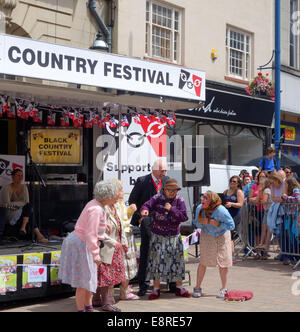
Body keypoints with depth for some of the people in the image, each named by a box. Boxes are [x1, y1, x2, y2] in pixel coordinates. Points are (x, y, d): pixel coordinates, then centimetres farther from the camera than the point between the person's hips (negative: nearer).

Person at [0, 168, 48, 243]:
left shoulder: (24, 187, 11)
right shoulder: (6, 188, -7)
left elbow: (27, 202, 4)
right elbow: (7, 204, -17)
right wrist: (22, 203, -11)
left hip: (22, 215, 6)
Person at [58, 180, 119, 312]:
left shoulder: (95, 204, 5)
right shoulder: (96, 210, -23)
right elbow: (90, 234, -25)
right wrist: (95, 254, -23)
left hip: (79, 241, 10)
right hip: (81, 245, -10)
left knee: (90, 278, 18)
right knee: (84, 281, -1)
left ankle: (89, 307, 30)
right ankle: (81, 310, 8)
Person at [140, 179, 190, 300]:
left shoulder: (179, 201, -1)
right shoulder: (157, 198, -3)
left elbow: (184, 217, -9)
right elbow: (147, 205, -17)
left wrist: (171, 209, -19)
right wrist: (144, 210, -40)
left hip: (174, 236, 1)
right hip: (158, 236, -1)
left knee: (177, 260, 5)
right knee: (157, 260, -1)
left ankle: (179, 288, 18)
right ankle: (156, 289, 10)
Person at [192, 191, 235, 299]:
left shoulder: (221, 211, -30)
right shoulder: (199, 208, -18)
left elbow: (231, 225, -19)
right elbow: (196, 223, 0)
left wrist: (217, 224, -32)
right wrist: (201, 222, -24)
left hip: (221, 236, -2)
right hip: (207, 236, 2)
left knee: (223, 263, 0)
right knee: (203, 262, 0)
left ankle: (224, 289, 15)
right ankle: (198, 288, 12)